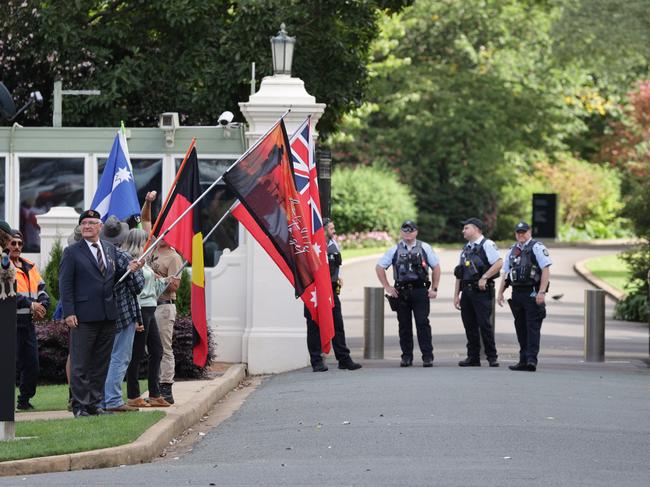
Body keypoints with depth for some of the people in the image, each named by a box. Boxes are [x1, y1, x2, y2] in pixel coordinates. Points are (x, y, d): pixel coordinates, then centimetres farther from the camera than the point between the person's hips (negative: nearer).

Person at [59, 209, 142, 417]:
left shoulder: (110, 249, 14)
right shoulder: (72, 252, -2)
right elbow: (65, 284, -5)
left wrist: (128, 270, 0)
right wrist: (69, 313, -13)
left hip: (108, 315, 5)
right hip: (83, 316, -5)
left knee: (101, 363, 10)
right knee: (80, 365, -2)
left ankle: (94, 403, 17)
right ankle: (80, 406, 2)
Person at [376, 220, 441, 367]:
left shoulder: (424, 248, 6)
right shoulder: (395, 250, 8)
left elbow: (436, 267, 11)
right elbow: (379, 268, 14)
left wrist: (434, 288, 5)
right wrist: (387, 287, 7)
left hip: (420, 290, -2)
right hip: (401, 292, 2)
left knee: (423, 324, -8)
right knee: (404, 325, 4)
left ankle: (427, 357, -6)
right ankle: (406, 357, 11)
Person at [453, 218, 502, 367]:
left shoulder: (487, 245, -4)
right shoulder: (465, 250, 20)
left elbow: (499, 263, -16)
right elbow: (459, 275, 20)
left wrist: (484, 278, -18)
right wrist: (456, 295, 15)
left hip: (482, 292, -7)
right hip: (466, 292, 7)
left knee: (485, 324, -9)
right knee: (469, 325, 7)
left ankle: (492, 357, -2)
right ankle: (473, 357, 12)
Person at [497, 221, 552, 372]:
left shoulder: (537, 247, -3)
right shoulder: (512, 251, 18)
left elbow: (546, 270, -11)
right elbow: (505, 273, 21)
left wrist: (541, 292, -19)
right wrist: (500, 293, 12)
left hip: (532, 293, -7)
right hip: (516, 293, 7)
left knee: (532, 327, -10)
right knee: (520, 328, 8)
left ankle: (531, 359, -15)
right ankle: (524, 361, 12)